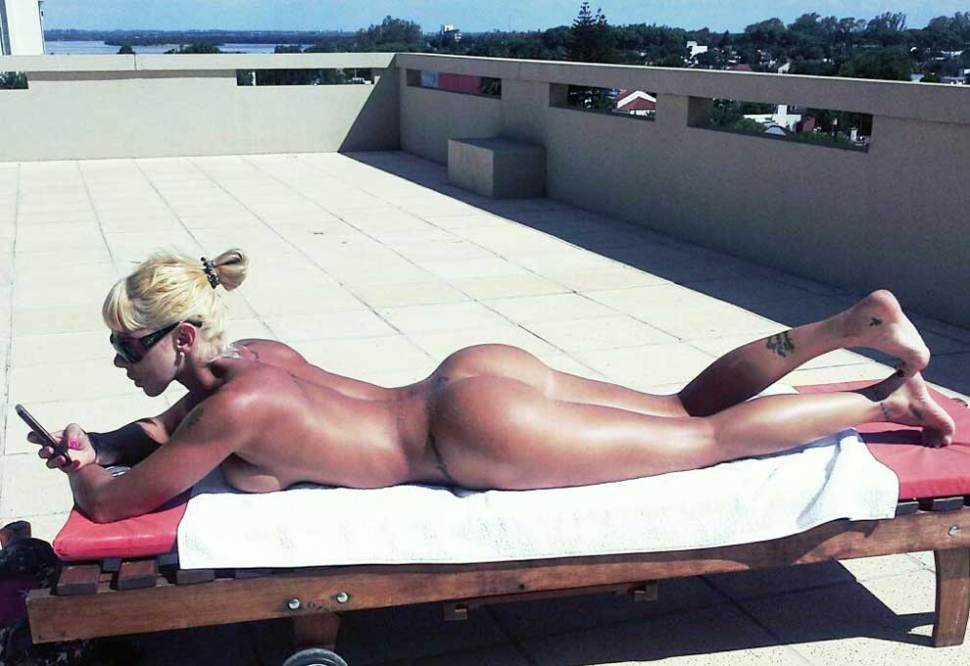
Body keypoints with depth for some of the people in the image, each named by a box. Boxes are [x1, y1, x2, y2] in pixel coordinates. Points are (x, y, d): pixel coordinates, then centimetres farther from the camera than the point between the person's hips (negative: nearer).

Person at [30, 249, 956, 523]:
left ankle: (890, 402, 11)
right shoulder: (248, 356, 8)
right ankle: (855, 324, 16)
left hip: (480, 430, -8)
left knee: (711, 440, 2)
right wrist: (94, 442, 16)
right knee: (688, 407, 16)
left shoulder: (237, 405, -17)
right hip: (476, 374, 8)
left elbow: (110, 503, -7)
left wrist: (85, 472, 13)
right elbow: (161, 429, 30)